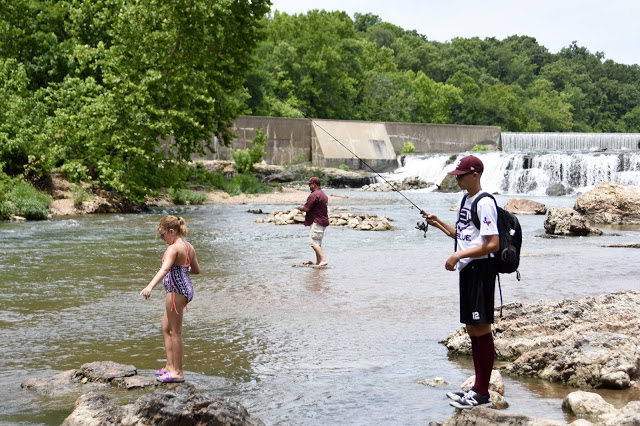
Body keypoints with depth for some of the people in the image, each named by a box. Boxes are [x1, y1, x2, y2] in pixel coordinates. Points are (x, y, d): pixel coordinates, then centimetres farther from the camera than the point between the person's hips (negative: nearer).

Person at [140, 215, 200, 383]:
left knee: (175, 332, -1)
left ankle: (177, 372, 5)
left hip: (176, 290, -10)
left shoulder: (174, 248, -18)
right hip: (186, 287, 10)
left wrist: (150, 286, -45)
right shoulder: (189, 247, 9)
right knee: (166, 329, 18)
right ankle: (170, 366, 22)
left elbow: (165, 269, -33)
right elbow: (196, 269, 17)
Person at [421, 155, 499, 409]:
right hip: (467, 269, 10)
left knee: (481, 328, -7)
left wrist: (458, 255, -20)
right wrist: (438, 223, 14)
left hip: (481, 268, -10)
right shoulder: (464, 201, 15)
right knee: (472, 329, 12)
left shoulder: (485, 203, -14)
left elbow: (493, 244, -20)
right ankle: (478, 388, 19)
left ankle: (482, 392, -3)